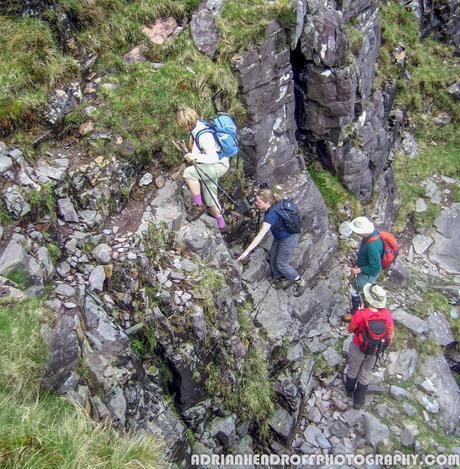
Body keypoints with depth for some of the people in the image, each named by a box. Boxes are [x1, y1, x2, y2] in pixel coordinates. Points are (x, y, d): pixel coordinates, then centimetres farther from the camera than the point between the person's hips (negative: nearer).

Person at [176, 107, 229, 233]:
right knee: (210, 199, 15)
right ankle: (222, 226, 30)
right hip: (210, 165, 10)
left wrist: (194, 156, -27)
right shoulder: (196, 126, -1)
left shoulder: (204, 135, -29)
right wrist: (192, 156, -2)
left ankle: (198, 206, -14)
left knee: (188, 173, -28)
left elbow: (213, 158, -35)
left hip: (219, 165, -10)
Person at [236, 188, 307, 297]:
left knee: (281, 264, 5)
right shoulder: (272, 206, -13)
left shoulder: (271, 215, -37)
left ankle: (300, 282, 27)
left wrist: (247, 251, -46)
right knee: (273, 259, 17)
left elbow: (260, 236, -43)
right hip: (279, 236, 9)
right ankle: (284, 280, 39)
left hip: (288, 238, -9)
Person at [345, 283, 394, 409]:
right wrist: (384, 346, 12)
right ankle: (359, 400, 47)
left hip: (358, 348, -3)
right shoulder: (387, 314, -25)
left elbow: (350, 329, -15)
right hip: (375, 350, 3)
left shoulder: (360, 315, -36)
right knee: (366, 373, 27)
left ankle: (349, 389, 56)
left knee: (353, 369, 28)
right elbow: (390, 335, -8)